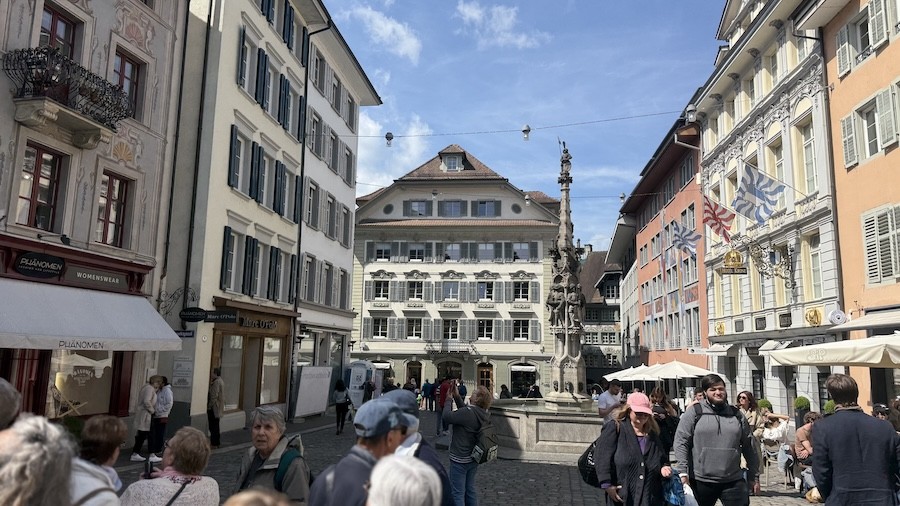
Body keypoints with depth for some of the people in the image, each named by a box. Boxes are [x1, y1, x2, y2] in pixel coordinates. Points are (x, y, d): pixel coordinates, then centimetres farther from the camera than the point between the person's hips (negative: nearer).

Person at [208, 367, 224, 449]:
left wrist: (209, 406, -15)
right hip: (218, 408, 10)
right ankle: (217, 442, 23)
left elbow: (214, 396, -21)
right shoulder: (220, 381, 15)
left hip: (214, 408, -10)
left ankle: (214, 444, -3)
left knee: (213, 427, -6)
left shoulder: (216, 382, -17)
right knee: (215, 426, 17)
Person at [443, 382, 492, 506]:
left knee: (457, 493, 2)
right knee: (470, 489, 22)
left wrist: (449, 399, -10)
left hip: (460, 460, -8)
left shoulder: (469, 412, -28)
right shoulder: (484, 414, -2)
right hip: (473, 458, 8)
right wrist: (457, 396, 5)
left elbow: (447, 417, -24)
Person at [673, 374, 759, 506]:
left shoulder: (736, 414, 9)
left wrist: (754, 476, 12)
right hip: (701, 481, -2)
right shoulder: (694, 412, -2)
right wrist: (683, 472, -14)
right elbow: (681, 442, -6)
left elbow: (749, 447, 13)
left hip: (733, 481, 2)